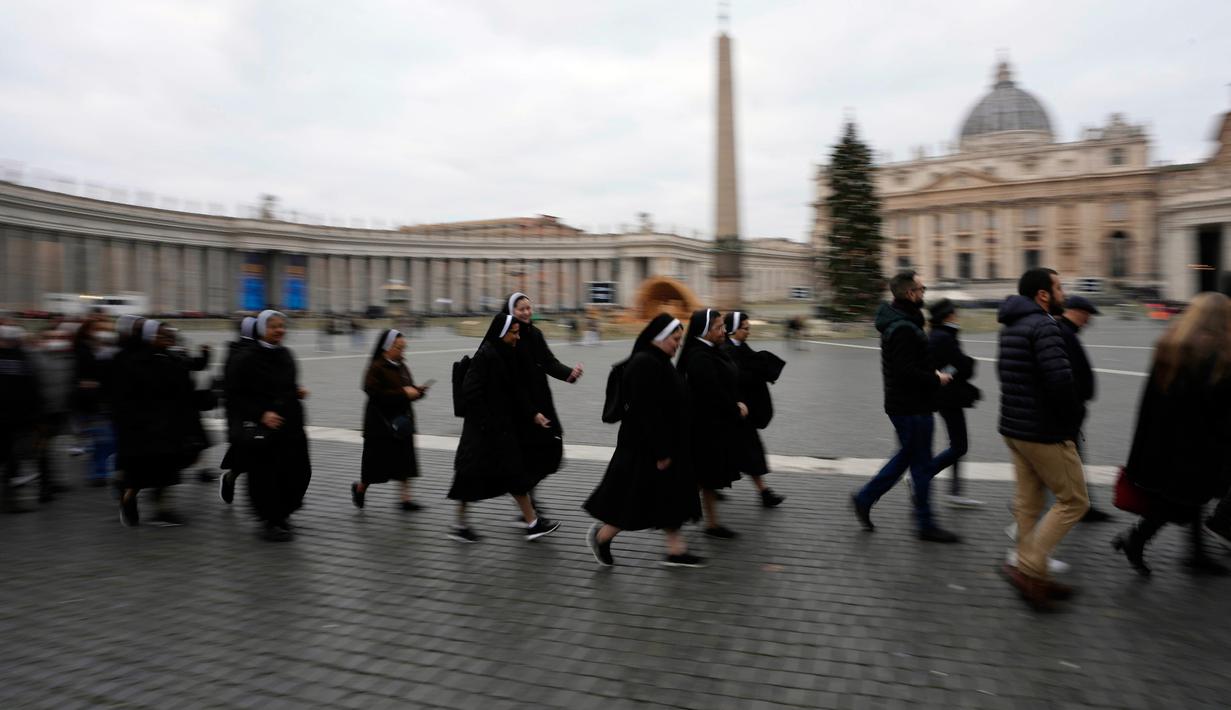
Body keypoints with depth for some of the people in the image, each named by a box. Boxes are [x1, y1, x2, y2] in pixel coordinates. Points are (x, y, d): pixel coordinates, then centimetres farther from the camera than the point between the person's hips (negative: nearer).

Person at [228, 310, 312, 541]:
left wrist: (298, 392, 4)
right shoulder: (249, 359, -9)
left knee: (299, 472, 4)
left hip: (291, 424, 6)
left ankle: (282, 513, 28)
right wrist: (261, 414, -19)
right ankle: (270, 521, 18)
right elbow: (237, 395, -10)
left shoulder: (286, 355, 9)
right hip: (261, 427, -6)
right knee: (265, 476, -1)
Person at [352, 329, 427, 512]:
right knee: (378, 460, 5)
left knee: (405, 459, 2)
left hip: (402, 420, 6)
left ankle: (406, 498, 6)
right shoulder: (376, 368, -12)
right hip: (382, 422, -6)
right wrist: (403, 393, -25)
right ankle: (359, 488, 31)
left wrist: (417, 390, -2)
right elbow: (376, 393, -23)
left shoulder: (401, 366, 10)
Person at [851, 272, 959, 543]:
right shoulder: (903, 328, -22)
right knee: (921, 464, 2)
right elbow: (906, 372, -27)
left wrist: (932, 373, 7)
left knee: (907, 456, 19)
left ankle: (864, 498, 23)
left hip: (904, 404, 10)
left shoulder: (898, 322, 11)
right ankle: (925, 525, 16)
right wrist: (936, 380, -14)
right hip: (912, 407, -10)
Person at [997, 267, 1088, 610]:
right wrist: (1072, 419, -10)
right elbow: (1060, 379, -27)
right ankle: (1029, 569, -1)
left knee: (1027, 501, 15)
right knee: (1074, 501, 2)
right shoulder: (1044, 326, -17)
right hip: (1044, 432, -9)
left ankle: (1033, 577, 25)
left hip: (1014, 428, 9)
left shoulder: (1011, 327, 13)